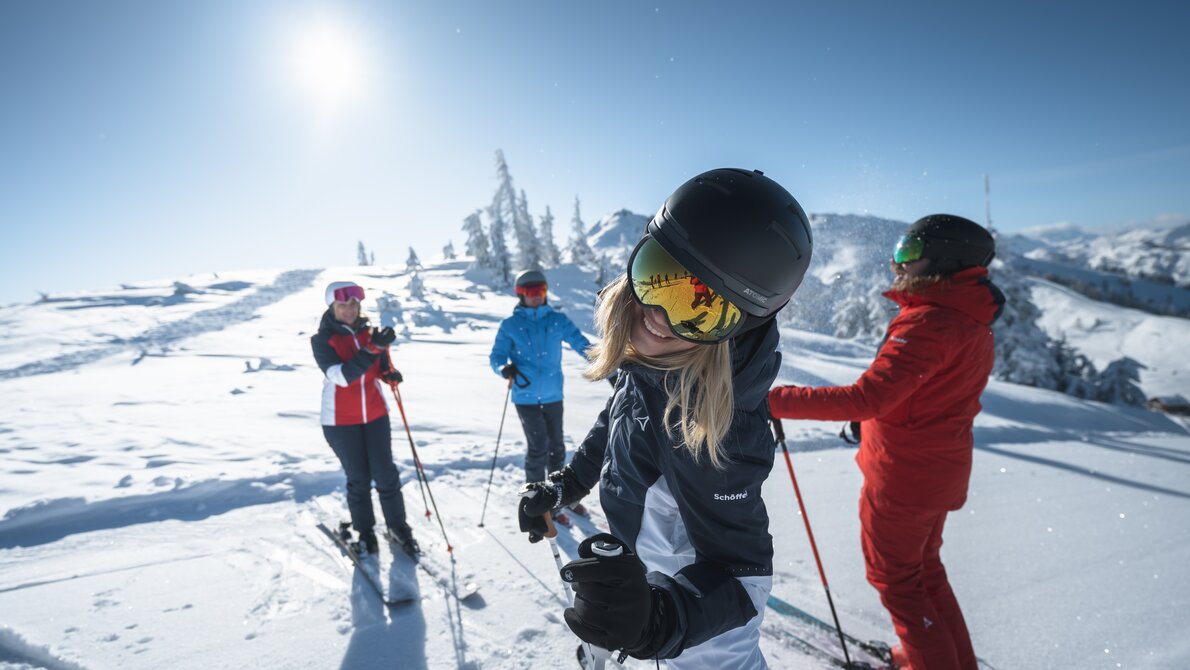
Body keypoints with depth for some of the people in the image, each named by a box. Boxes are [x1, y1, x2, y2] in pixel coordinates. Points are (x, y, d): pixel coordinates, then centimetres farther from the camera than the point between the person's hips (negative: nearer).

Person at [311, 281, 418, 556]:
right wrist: (372, 349, -33)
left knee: (386, 473, 4)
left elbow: (381, 365, 13)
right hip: (342, 420, -3)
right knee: (358, 478, 5)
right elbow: (342, 376, -24)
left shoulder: (369, 333, 1)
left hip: (375, 414, 3)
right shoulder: (322, 339, -10)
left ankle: (397, 526, 20)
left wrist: (390, 373, -11)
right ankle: (364, 531, 24)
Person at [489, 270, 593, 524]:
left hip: (552, 395, 3)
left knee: (556, 446, 14)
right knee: (538, 446, -6)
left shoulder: (557, 320, 2)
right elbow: (496, 357, -1)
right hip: (526, 396, -3)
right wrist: (505, 368, -24)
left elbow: (581, 344, -3)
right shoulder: (510, 325, -1)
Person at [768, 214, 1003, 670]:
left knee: (893, 576, 12)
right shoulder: (972, 322, 4)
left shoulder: (927, 323, -27)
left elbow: (866, 397, -35)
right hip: (942, 469, 9)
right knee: (924, 568, 27)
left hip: (902, 475, -9)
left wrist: (777, 402, -34)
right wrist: (874, 418, 11)